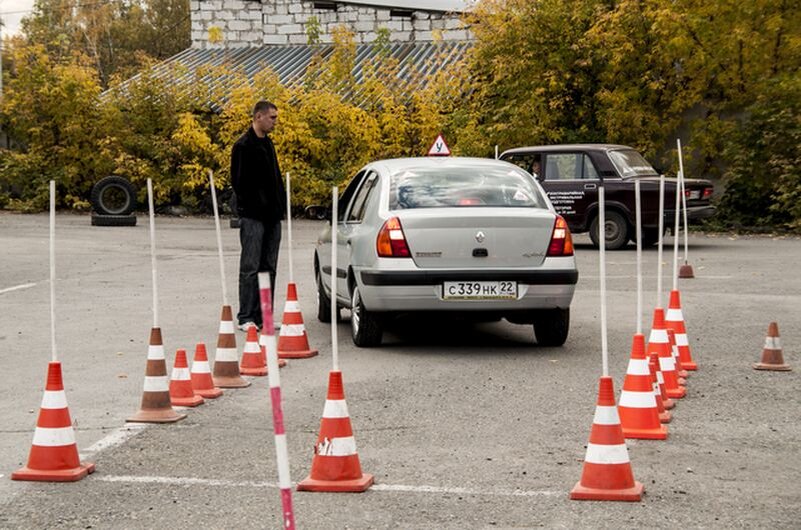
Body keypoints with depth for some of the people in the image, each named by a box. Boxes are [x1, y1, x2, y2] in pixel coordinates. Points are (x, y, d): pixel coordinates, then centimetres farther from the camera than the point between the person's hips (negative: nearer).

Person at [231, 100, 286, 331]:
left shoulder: (268, 143, 17)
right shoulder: (243, 146, -9)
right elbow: (239, 181, -12)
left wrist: (280, 204, 12)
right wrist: (248, 207, -13)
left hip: (271, 216, 8)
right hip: (253, 217, -8)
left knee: (269, 269, 9)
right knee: (250, 268, -6)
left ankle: (263, 316, 14)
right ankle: (246, 318, -3)